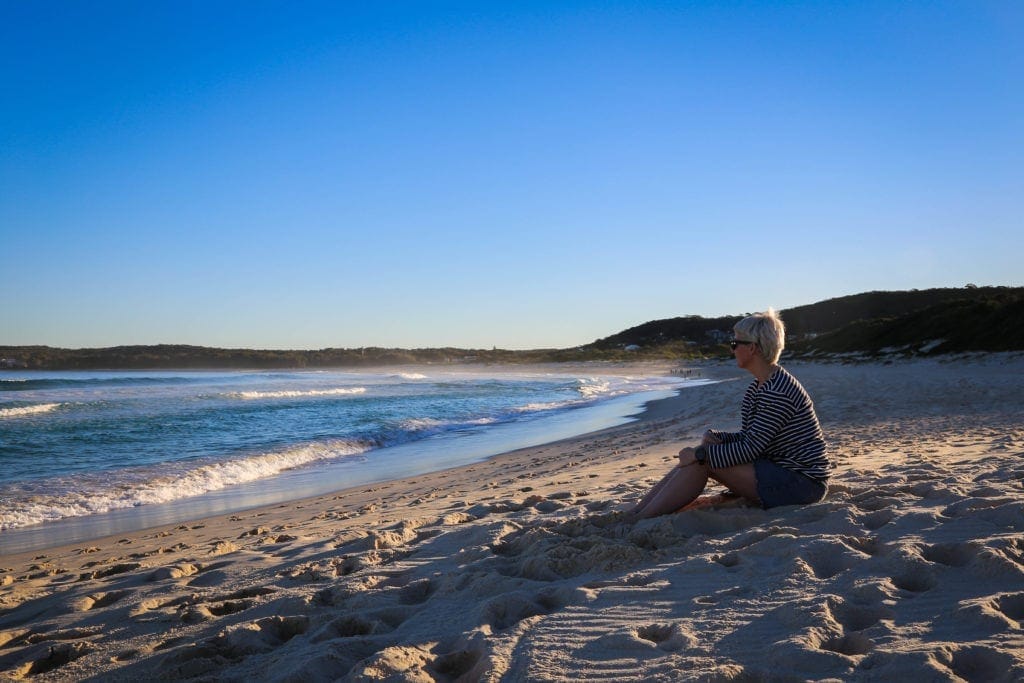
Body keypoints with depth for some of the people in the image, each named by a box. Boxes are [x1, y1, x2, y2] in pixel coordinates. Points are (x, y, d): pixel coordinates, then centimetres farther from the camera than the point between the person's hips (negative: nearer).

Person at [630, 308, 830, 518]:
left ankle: (642, 520, -15)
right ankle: (634, 513, -3)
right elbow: (748, 437, 14)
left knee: (703, 461, -17)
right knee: (699, 457, -1)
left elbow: (750, 449, -22)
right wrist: (714, 436, -4)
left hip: (802, 482, -10)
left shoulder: (777, 392, -22)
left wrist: (701, 453, -17)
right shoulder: (758, 387, 11)